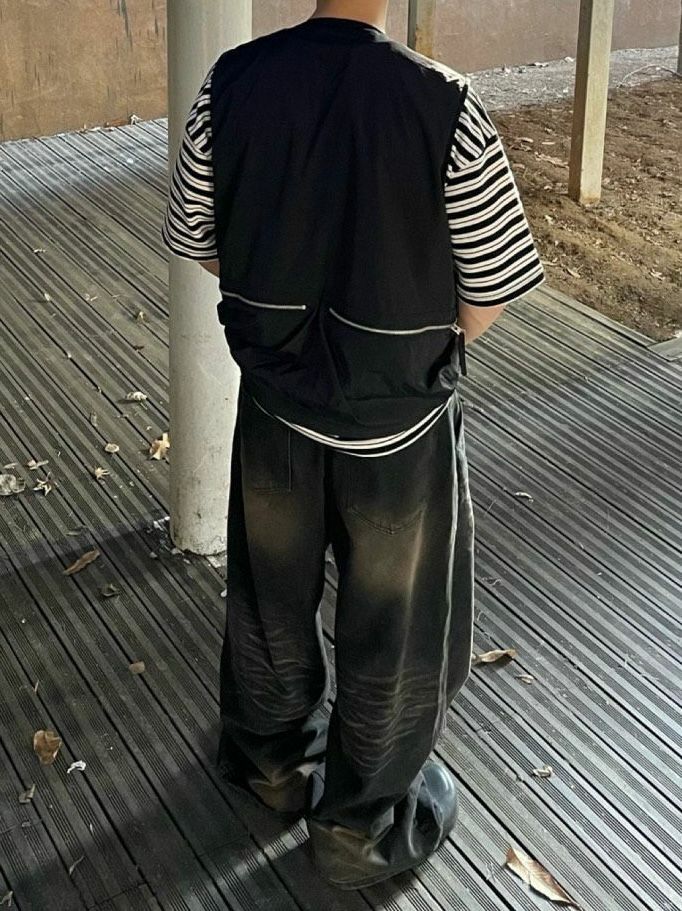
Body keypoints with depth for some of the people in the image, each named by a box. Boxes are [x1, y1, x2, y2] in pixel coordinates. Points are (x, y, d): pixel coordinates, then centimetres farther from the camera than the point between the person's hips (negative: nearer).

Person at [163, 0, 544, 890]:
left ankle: (273, 760, 50)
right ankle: (361, 825, 37)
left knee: (272, 597, 25)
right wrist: (422, 348, 5)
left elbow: (197, 241, 0)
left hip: (274, 400, 4)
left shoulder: (233, 82, -12)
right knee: (392, 627, 17)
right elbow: (492, 290, -15)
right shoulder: (443, 106, -23)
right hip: (398, 422, -3)